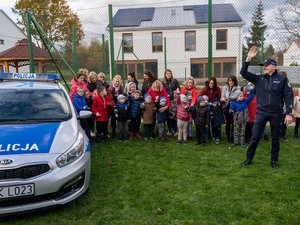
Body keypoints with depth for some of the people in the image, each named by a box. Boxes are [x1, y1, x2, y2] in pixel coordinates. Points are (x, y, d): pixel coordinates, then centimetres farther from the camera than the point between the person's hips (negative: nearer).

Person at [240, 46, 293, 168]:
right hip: (261, 112, 1)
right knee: (255, 137, 2)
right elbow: (243, 72, -3)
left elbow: (288, 96, -3)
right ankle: (249, 158, 17)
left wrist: (289, 113, -9)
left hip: (276, 114, -1)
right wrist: (248, 58, -14)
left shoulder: (282, 79, -3)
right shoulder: (259, 78, 3)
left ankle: (274, 160, 27)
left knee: (275, 138, 11)